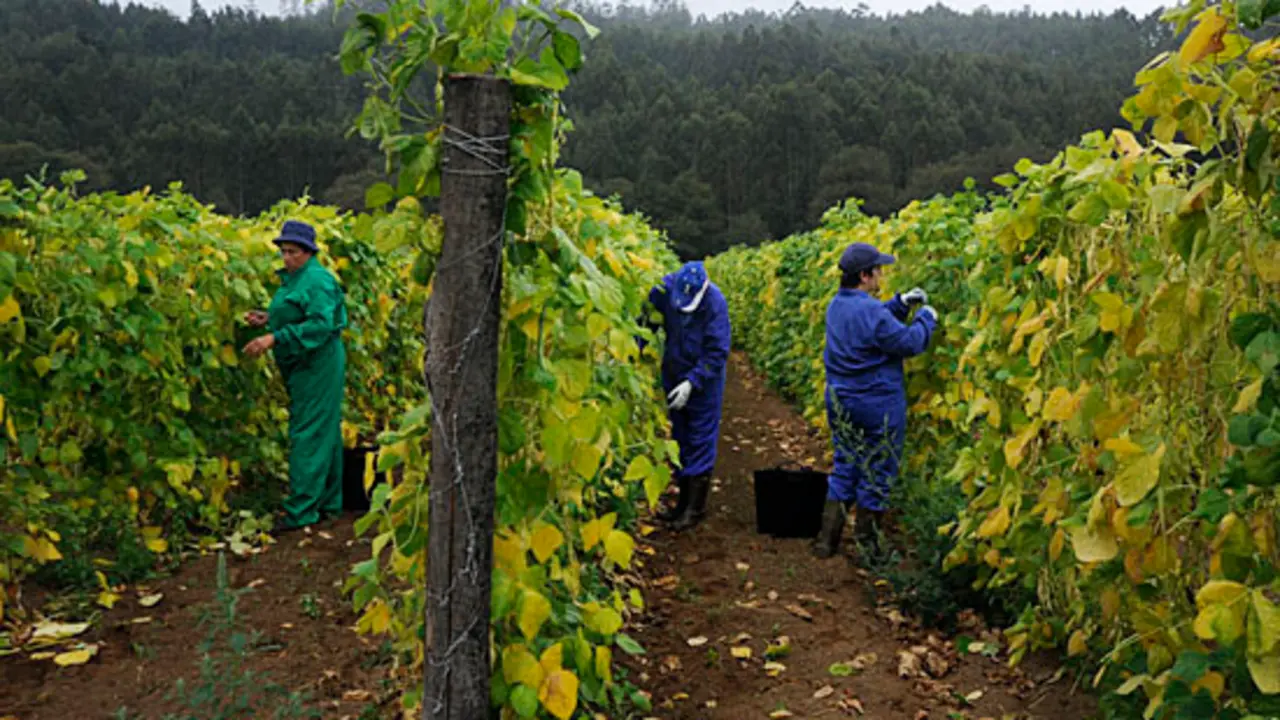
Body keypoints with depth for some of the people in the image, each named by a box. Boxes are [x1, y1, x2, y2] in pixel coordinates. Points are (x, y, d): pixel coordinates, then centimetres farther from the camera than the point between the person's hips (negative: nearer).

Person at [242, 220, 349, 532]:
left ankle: (302, 510, -4)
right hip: (304, 366, 10)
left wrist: (274, 338, -28)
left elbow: (320, 325, -25)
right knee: (325, 432, 15)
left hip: (317, 367, -10)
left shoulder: (317, 279, -16)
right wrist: (268, 318, 6)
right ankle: (329, 501, 24)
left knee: (308, 435, -8)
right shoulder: (293, 278, 15)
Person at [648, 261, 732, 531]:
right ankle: (683, 500, 26)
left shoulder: (715, 304, -24)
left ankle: (696, 507, 10)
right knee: (679, 440, 14)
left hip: (704, 380, -5)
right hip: (673, 376, 5)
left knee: (701, 443, 0)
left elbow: (718, 353, -22)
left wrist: (692, 382, -27)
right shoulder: (666, 288, -15)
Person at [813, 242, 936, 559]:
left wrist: (902, 303, 10)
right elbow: (910, 343, -16)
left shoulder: (836, 306, 4)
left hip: (840, 402, 8)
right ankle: (865, 544, 19)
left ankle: (827, 541, 18)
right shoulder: (870, 311, -23)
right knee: (876, 474, 8)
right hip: (878, 406, -8)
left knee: (844, 467, 17)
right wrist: (926, 318, 1)